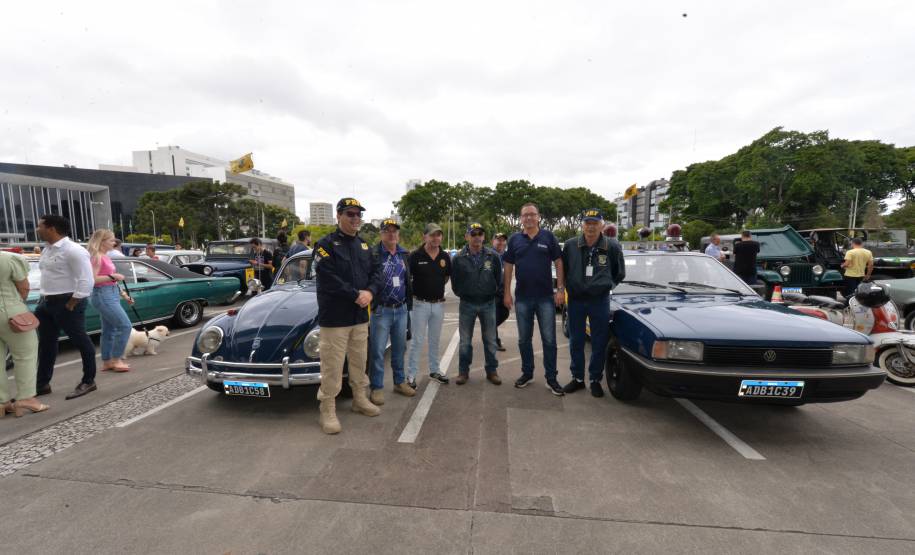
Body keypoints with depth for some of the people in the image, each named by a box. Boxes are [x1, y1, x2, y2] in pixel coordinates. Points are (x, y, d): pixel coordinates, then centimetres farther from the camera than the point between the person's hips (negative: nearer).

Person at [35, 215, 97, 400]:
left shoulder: (73, 250, -18)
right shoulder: (47, 249, 12)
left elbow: (86, 281, -22)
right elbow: (47, 276, 23)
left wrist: (71, 305, -20)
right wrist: (43, 298, 15)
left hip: (67, 302, -10)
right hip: (47, 302, 10)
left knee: (81, 341, 0)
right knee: (46, 343, 15)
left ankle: (88, 382, 11)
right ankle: (42, 384, 27)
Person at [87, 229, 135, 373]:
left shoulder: (105, 257, 14)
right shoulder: (96, 257, -12)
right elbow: (92, 279, -21)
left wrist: (124, 295, 19)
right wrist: (113, 276, -20)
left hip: (111, 295, 9)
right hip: (103, 296, -9)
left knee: (109, 329, 12)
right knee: (125, 326, -9)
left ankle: (107, 362, 20)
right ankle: (116, 360, 0)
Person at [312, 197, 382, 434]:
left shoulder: (364, 245, 12)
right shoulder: (326, 244, -9)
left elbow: (376, 272, 7)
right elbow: (328, 279, -20)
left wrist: (370, 292, -12)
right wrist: (355, 295, -19)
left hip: (360, 316, 6)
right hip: (334, 318, -6)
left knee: (359, 361, 18)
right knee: (332, 366, 1)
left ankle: (360, 399, 34)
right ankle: (327, 411, 15)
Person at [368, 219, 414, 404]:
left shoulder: (405, 254, 9)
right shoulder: (373, 254, -10)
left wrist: (409, 303, 16)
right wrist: (370, 302, -11)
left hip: (401, 309, 5)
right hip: (381, 310, -5)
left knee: (399, 348, 15)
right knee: (378, 351, 2)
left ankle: (400, 382, 29)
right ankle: (376, 387, 15)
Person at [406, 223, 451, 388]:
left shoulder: (445, 256, 2)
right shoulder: (415, 256, -11)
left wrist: (436, 287, 10)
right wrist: (416, 291, -1)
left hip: (439, 304, 4)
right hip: (420, 303, -4)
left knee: (435, 340, 16)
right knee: (417, 341, 1)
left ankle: (434, 370, 29)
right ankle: (411, 375, 12)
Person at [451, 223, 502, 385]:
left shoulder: (493, 256, -3)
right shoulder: (458, 259, -5)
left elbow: (498, 279, 7)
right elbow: (455, 283, 5)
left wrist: (493, 294, 7)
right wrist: (463, 294, 5)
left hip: (488, 303, 0)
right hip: (467, 304, 0)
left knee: (490, 340, 9)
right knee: (465, 341, 8)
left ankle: (492, 370, 23)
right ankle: (463, 371, 22)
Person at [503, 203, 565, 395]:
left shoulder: (548, 237, 1)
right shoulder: (514, 239, 5)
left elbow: (558, 263, 0)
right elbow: (508, 267, 6)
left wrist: (560, 289, -7)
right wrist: (507, 293, 2)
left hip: (546, 297, -2)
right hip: (522, 298, 2)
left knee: (549, 339, 3)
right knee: (524, 339, 12)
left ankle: (551, 378, 13)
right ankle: (527, 373, 27)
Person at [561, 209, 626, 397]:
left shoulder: (612, 247, -5)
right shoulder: (570, 245, -5)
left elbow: (619, 274, 10)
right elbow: (563, 269, 10)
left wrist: (606, 286, 4)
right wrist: (571, 287, 6)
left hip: (600, 301, -1)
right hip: (575, 300, 1)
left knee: (599, 343, 7)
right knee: (576, 342, 10)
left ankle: (595, 379, 23)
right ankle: (577, 378, 25)